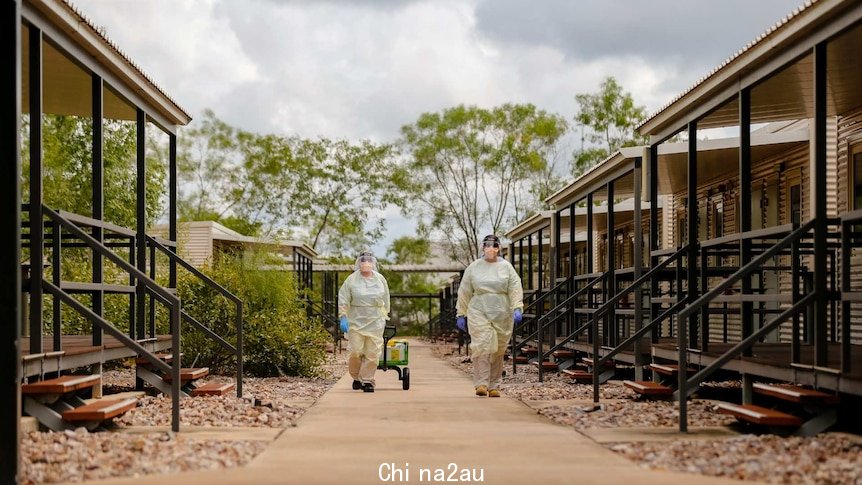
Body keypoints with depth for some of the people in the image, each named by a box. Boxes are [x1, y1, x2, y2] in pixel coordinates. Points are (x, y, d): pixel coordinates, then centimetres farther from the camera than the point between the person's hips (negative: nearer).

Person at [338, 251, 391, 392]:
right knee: (355, 351, -4)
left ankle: (368, 380, 5)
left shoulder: (380, 279, 8)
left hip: (375, 322, 2)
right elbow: (343, 300, -1)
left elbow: (385, 300, 18)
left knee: (372, 353, -2)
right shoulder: (352, 280, -1)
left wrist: (384, 316, 19)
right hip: (356, 321, -2)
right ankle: (356, 377, 18)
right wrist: (343, 317, -7)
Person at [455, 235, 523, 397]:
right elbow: (464, 292, 10)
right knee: (481, 347, -15)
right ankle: (481, 384, -16)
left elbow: (515, 289, 1)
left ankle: (494, 386, 12)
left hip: (502, 315, 1)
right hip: (479, 313, -1)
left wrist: (517, 309, -13)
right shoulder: (473, 267, 7)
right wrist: (461, 315, 8)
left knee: (498, 351, 4)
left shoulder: (506, 267, 8)